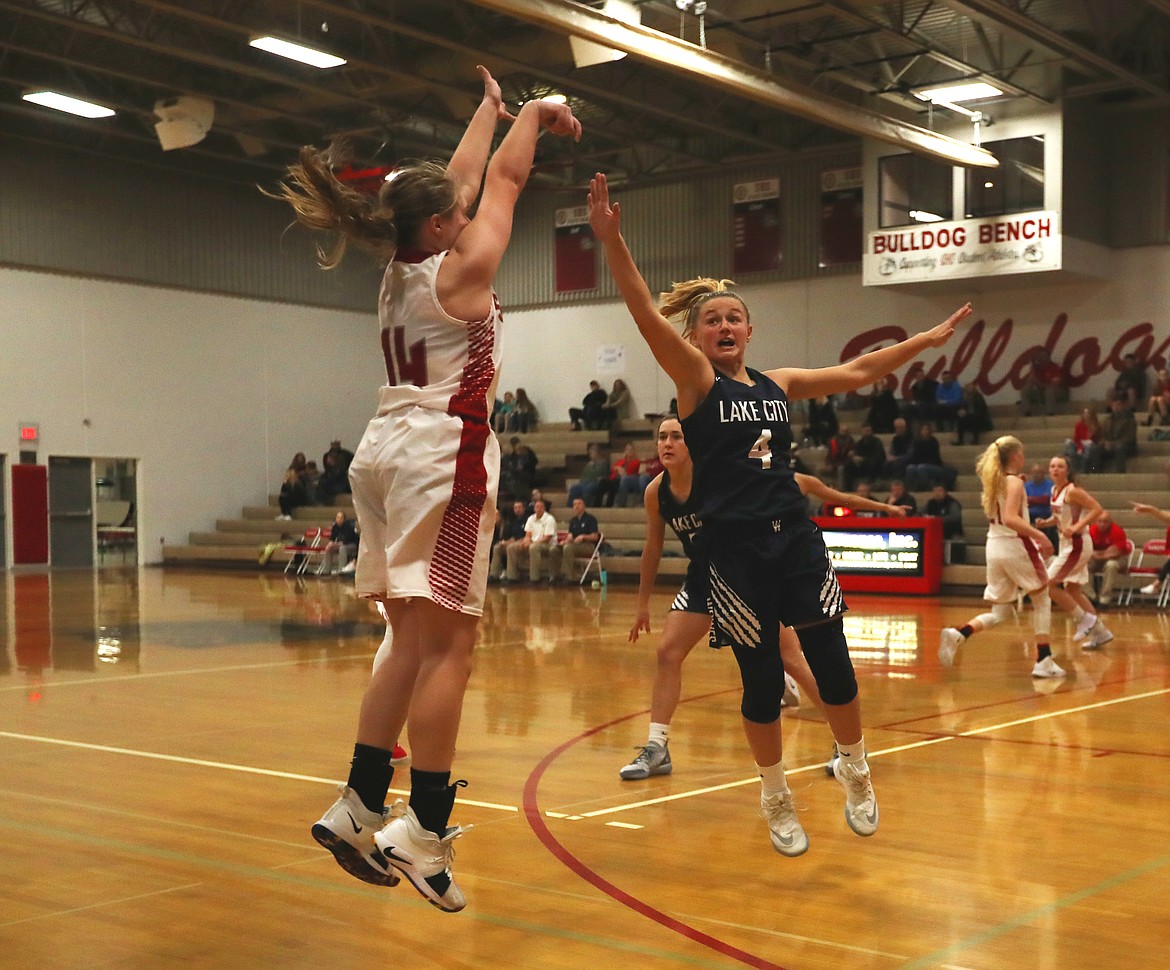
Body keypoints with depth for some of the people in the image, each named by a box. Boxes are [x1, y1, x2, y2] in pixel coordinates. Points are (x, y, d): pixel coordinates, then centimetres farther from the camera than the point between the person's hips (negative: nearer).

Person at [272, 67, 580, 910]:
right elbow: (503, 179, 7)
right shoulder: (462, 268, -4)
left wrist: (489, 109, 39)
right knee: (447, 644, -8)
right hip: (445, 451, -9)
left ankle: (359, 809, 10)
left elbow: (462, 179, 27)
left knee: (414, 641, 11)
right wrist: (535, 113, 23)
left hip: (388, 448, 9)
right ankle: (424, 832, -10)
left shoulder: (402, 267, 15)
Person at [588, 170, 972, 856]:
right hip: (735, 550, -4)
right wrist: (612, 240, -30)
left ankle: (856, 772, 29)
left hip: (797, 540, 4)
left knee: (833, 663, 4)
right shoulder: (695, 380, -3)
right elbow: (647, 316, -18)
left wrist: (929, 339, 23)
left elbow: (858, 372, 20)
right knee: (762, 679, 4)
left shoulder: (779, 384, 11)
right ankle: (777, 798, 25)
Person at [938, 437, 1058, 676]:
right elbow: (1010, 518, -25)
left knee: (999, 613, 10)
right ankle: (1044, 661, 7)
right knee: (1042, 600, 11)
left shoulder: (993, 481, 12)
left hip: (994, 547, 7)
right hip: (1015, 545, -7)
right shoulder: (1015, 482, -10)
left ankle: (957, 635, -14)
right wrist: (1040, 535, -30)